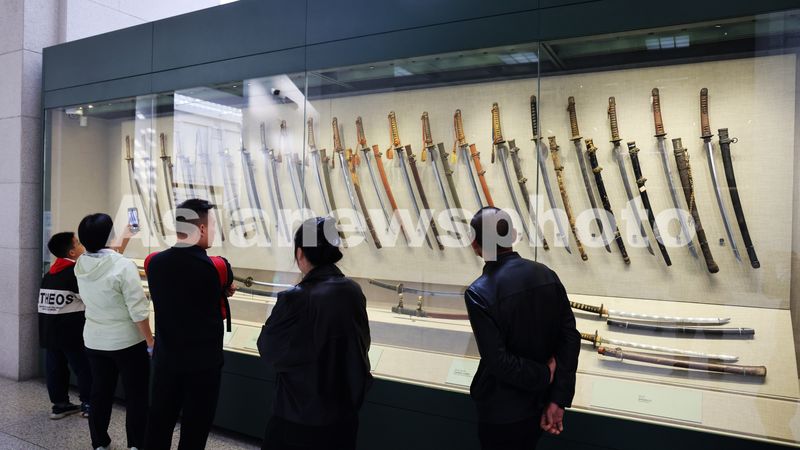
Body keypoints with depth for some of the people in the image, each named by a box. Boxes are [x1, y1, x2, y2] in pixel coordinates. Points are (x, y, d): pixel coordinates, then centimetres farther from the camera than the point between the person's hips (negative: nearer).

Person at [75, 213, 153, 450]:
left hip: (94, 341, 6)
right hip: (127, 342, -6)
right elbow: (138, 311, -22)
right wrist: (150, 341, -12)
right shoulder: (123, 266, -22)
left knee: (100, 393, 18)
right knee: (136, 396, 6)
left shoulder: (81, 265, -3)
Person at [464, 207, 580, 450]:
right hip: (540, 404, 5)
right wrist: (558, 400, -5)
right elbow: (570, 338, -6)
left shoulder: (478, 293, -23)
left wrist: (545, 375, -10)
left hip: (502, 413, -5)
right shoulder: (547, 275, -6)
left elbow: (498, 361, -25)